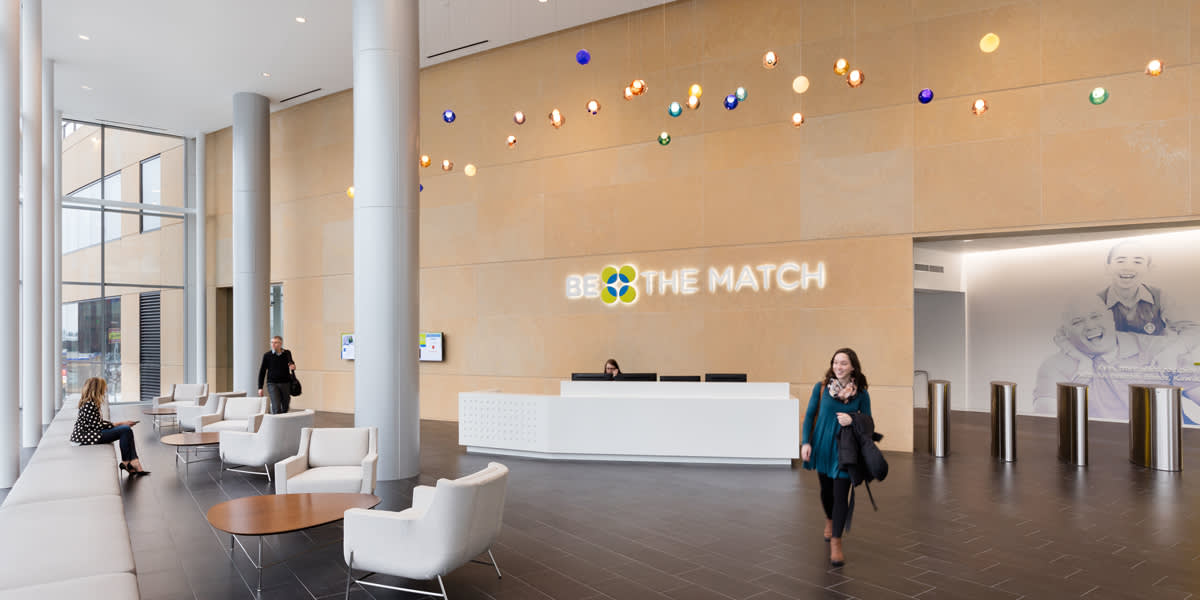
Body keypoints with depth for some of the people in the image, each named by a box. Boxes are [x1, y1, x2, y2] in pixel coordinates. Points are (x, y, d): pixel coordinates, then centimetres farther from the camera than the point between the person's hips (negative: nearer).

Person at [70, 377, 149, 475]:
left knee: (127, 430, -1)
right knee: (126, 430, -20)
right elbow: (97, 425, -19)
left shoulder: (91, 402, 13)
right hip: (87, 436, -10)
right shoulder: (89, 404, -19)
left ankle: (134, 463, -9)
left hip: (92, 432, 10)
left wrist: (120, 423, 6)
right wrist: (117, 424, -9)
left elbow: (100, 422, 13)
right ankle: (125, 462, -3)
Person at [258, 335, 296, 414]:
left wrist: (293, 366, -9)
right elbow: (262, 372, 3)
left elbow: (291, 362, 19)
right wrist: (260, 387, 0)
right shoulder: (267, 356, -2)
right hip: (272, 384, -2)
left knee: (285, 408, 10)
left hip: (286, 383, 3)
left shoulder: (287, 353, 2)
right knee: (276, 408, -13)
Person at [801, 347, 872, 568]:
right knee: (826, 489, 18)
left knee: (840, 495, -6)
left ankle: (836, 542, 6)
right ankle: (829, 521, 48)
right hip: (822, 446, 2)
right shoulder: (821, 388, -6)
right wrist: (806, 442, -10)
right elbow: (809, 415, -1)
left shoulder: (861, 394, -6)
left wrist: (852, 420, -19)